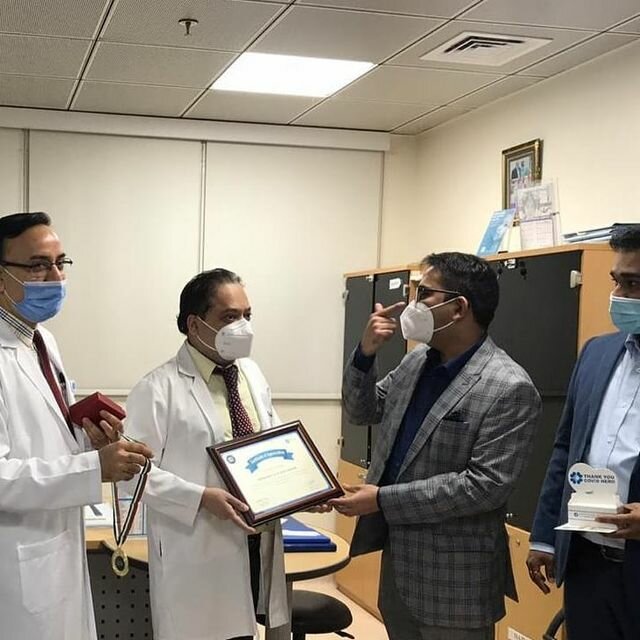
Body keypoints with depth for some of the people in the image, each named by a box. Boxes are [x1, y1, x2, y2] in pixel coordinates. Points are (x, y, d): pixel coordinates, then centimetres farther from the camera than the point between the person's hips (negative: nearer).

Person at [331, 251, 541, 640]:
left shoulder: (510, 388, -18)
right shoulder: (416, 362, 5)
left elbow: (487, 483, -22)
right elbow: (363, 412, 17)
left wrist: (384, 500, -21)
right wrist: (366, 354, -3)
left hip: (454, 577, -7)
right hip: (397, 552, 7)